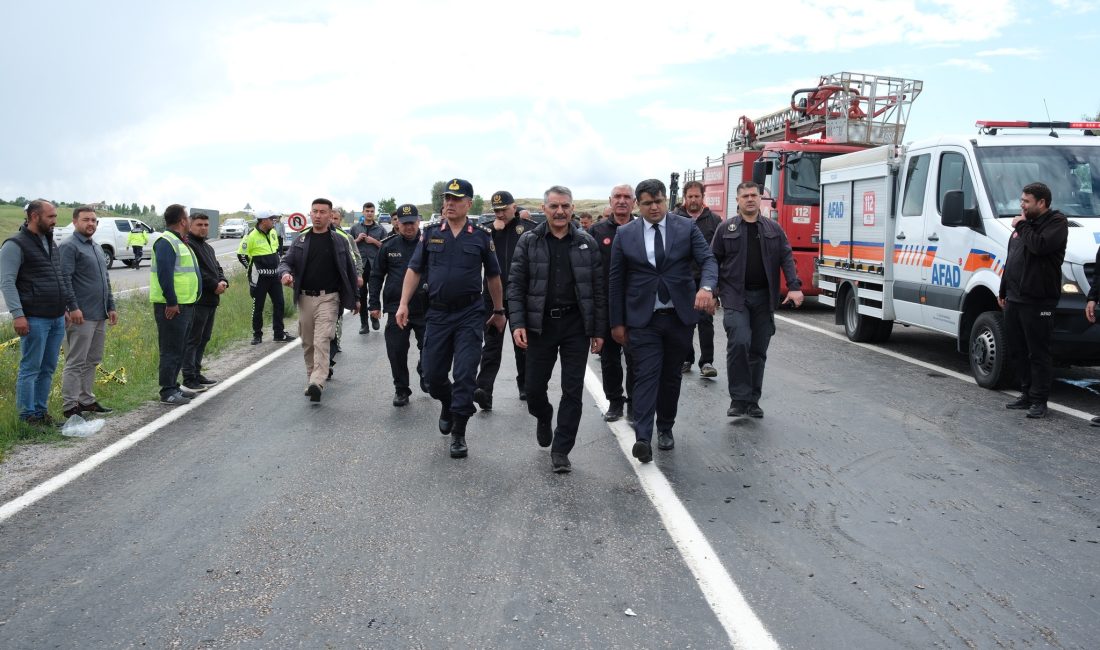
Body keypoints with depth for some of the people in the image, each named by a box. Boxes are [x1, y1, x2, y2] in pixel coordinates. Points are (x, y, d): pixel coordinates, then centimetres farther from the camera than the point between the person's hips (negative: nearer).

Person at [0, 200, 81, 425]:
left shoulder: (51, 243, 17)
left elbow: (63, 278, 22)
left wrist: (72, 306, 18)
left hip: (57, 319, 7)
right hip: (35, 319, -7)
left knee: (48, 368, 12)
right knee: (30, 369, -1)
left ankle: (41, 411, 21)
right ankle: (27, 416, 7)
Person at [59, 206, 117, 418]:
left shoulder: (97, 247, 19)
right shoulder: (69, 246, -8)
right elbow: (64, 280, -16)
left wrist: (111, 306, 19)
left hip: (100, 316, 9)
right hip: (81, 316, -9)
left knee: (92, 361, 14)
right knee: (76, 363, -4)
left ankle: (87, 400, 22)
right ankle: (70, 406, 1)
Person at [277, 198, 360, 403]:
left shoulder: (340, 241, 3)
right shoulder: (300, 241, 9)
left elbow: (350, 270, 7)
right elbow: (286, 262, 6)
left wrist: (355, 298, 7)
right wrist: (285, 273, -19)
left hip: (328, 298, -4)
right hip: (305, 298, 4)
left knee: (322, 342, -16)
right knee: (308, 343, 11)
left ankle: (317, 383, -24)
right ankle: (312, 379, 24)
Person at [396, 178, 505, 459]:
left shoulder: (481, 237, 0)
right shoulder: (431, 235, 4)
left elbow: (493, 276, 9)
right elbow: (414, 270, 6)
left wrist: (499, 311, 12)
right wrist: (403, 304, -3)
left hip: (470, 314, -2)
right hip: (438, 313, 2)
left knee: (465, 374, -4)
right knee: (432, 372, 7)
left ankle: (458, 433, 7)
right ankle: (447, 404, 39)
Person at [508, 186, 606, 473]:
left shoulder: (586, 243, 3)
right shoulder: (529, 242, 1)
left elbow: (598, 288, 4)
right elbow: (516, 285, -1)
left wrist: (599, 330, 0)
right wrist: (517, 323, -12)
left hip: (576, 324, 0)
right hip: (540, 324, 0)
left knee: (573, 390, 1)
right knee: (534, 387, 6)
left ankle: (561, 451, 13)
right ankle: (544, 419, 40)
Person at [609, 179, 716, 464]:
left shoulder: (686, 227, 1)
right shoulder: (625, 235, 1)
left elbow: (708, 259, -7)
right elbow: (616, 281, 4)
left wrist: (706, 287, -29)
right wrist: (617, 322, 3)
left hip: (680, 315, 1)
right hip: (643, 318, -1)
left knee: (671, 375, 12)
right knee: (646, 375, -9)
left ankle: (665, 428, 28)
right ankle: (642, 438, -14)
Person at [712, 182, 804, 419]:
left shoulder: (774, 229, 10)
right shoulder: (726, 228, 5)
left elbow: (786, 258, 4)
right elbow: (714, 261, 5)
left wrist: (794, 287, -9)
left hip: (764, 297, 3)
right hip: (735, 296, -3)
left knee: (758, 350, 6)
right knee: (739, 342, -19)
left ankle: (753, 400, 17)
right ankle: (739, 398, -10)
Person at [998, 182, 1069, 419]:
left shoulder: (1056, 222, -6)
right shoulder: (1023, 224, 20)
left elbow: (1040, 245, -26)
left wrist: (1022, 226, -11)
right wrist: (1003, 291, 24)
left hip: (1038, 301, -9)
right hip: (1014, 300, 9)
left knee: (1038, 353, -4)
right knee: (1017, 350, 13)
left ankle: (1039, 401, 2)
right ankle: (1026, 394, 24)